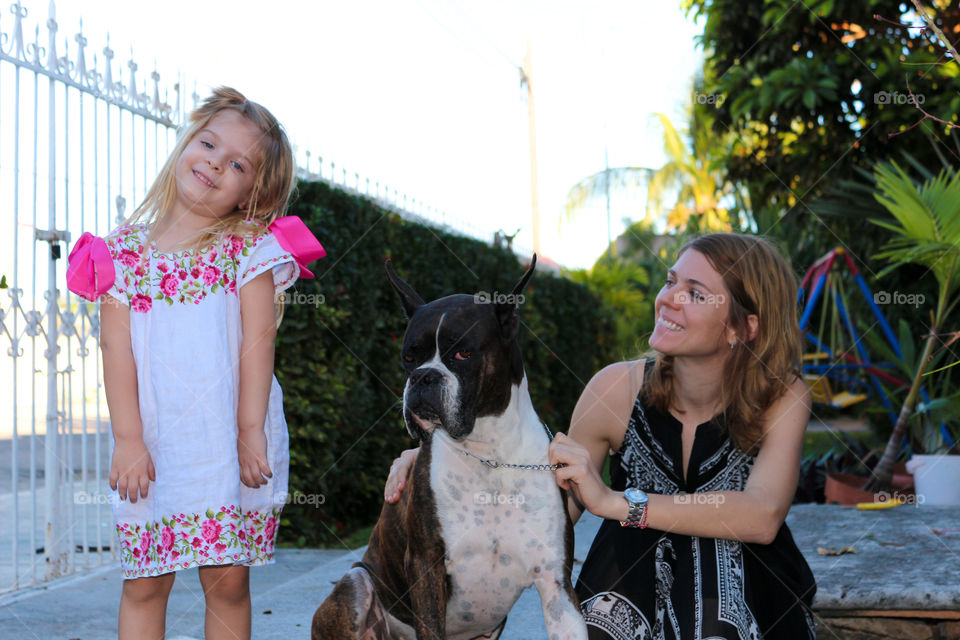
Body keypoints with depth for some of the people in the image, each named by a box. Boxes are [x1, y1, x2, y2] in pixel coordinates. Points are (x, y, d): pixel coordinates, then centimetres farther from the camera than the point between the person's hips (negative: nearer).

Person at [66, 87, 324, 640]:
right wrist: (128, 440, -7)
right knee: (144, 583, 4)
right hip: (154, 443, 1)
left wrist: (250, 433, -11)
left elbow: (258, 339, -4)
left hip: (230, 443, -1)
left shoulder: (250, 248, 3)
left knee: (228, 582, 4)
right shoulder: (125, 248, 7)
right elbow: (117, 346, 1)